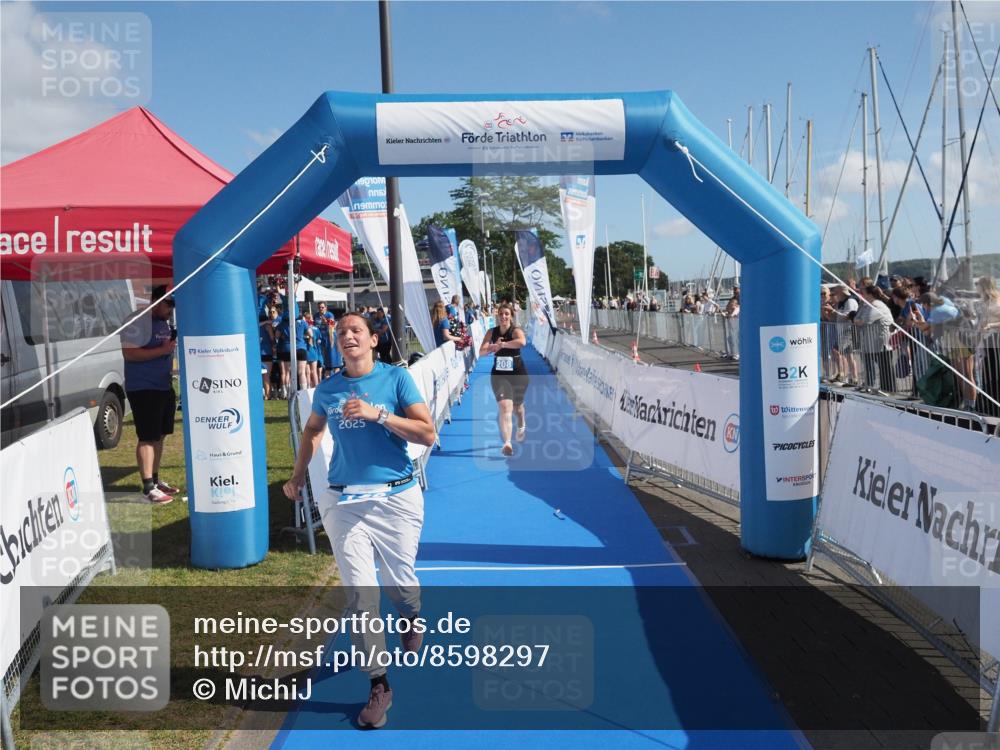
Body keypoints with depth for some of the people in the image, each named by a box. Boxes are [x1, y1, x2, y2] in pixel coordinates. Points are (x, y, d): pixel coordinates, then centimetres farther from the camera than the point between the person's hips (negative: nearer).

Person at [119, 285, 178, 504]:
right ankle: (148, 488, -7)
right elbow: (129, 353, -22)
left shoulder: (165, 322, 15)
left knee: (159, 436, 13)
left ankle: (155, 480, 23)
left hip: (164, 387, 9)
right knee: (148, 437, -9)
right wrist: (162, 350, -24)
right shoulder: (139, 322, -13)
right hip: (143, 389, -9)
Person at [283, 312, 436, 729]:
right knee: (359, 593, -2)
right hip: (343, 501, 2)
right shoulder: (327, 389, 5)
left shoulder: (396, 378, -4)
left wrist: (377, 414, -20)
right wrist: (297, 478, 25)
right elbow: (312, 431, 24)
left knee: (400, 582, 11)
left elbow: (428, 434, -12)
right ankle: (378, 684, 11)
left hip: (397, 497, -1)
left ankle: (412, 619, 48)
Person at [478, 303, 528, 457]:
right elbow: (481, 352, -8)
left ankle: (522, 426, 54)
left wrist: (502, 344, -37)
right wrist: (493, 347, -28)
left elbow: (522, 342, -39)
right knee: (505, 406, -17)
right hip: (498, 374, 1)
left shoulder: (516, 331, -14)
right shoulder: (492, 332, -1)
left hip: (518, 374, -1)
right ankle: (507, 443, -24)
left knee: (517, 406, 19)